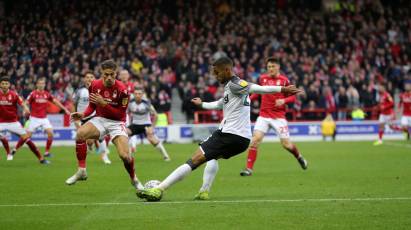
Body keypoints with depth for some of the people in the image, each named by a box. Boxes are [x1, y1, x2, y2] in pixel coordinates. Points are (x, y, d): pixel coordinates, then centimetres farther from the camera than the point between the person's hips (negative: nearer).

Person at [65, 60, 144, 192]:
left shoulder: (122, 90, -18)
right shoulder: (95, 85, -5)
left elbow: (120, 114, -16)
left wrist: (104, 103, -26)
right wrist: (83, 114, -8)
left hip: (116, 123, -3)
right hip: (100, 120, 3)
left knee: (124, 155, -20)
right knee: (80, 133, -29)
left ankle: (134, 180, 13)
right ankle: (81, 171, -17)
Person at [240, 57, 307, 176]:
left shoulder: (284, 80, -4)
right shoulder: (262, 78, 5)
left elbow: (293, 97, -1)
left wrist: (283, 100, -19)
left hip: (279, 116, -2)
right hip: (264, 115, 2)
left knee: (286, 144, -1)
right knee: (255, 139, -15)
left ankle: (299, 157, 32)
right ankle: (249, 168, -10)